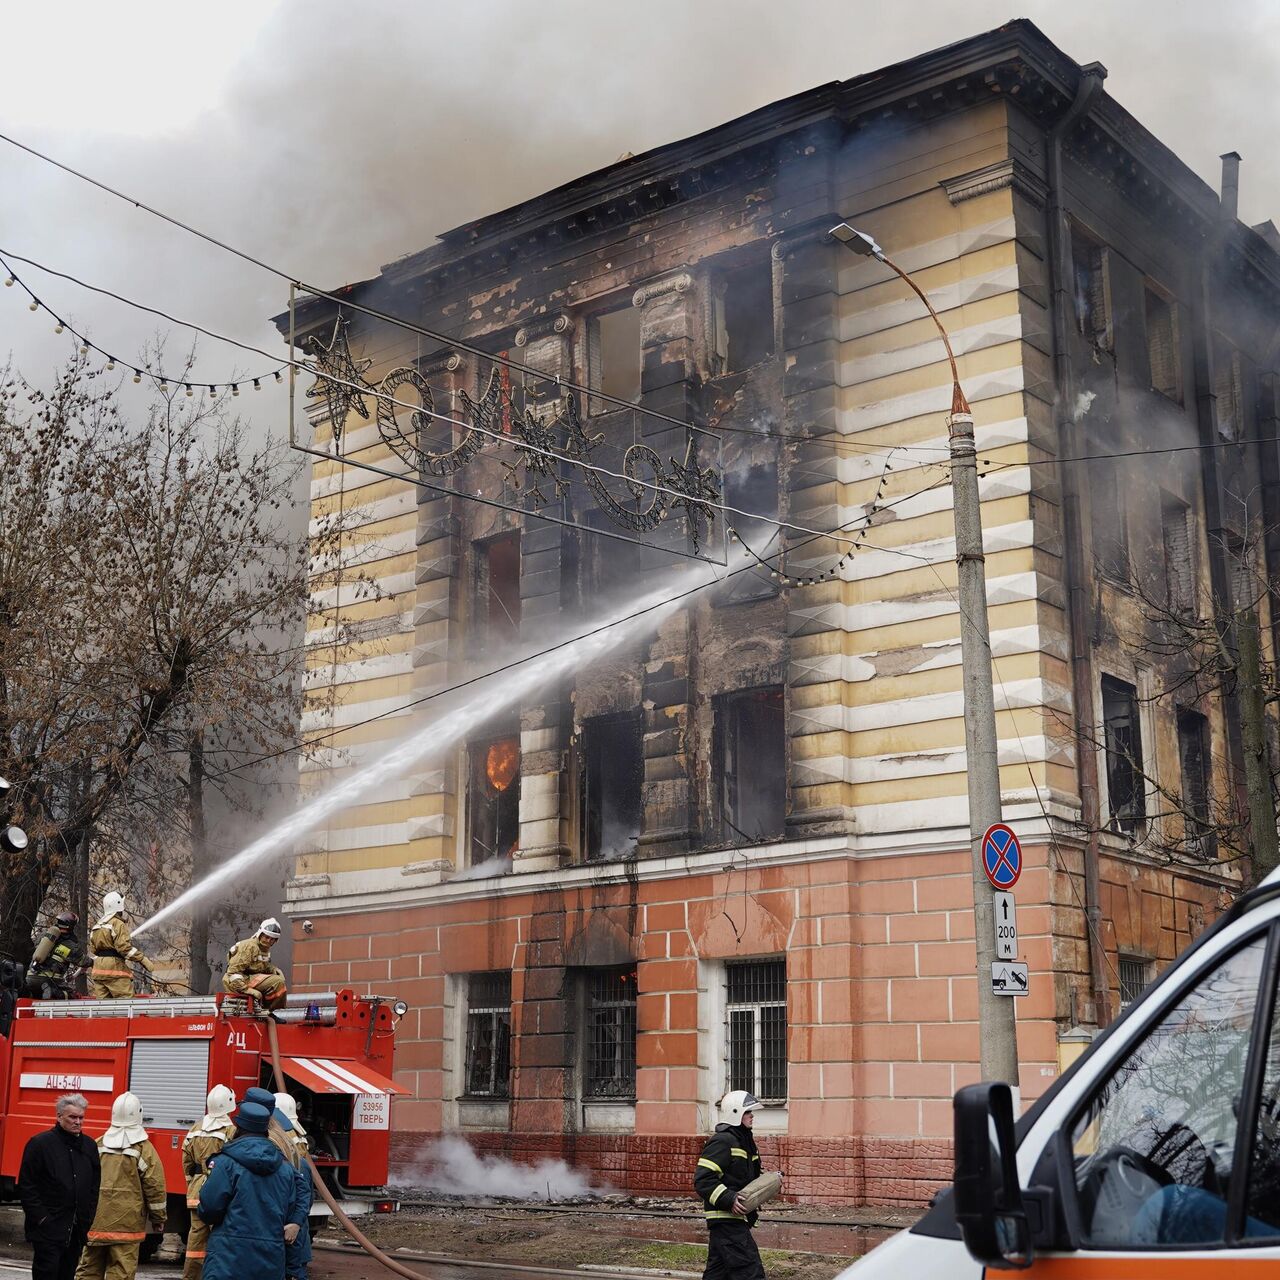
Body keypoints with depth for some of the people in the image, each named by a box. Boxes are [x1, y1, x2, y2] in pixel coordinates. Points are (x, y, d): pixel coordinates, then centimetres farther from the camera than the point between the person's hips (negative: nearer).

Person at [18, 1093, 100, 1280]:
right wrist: (41, 1218, -12)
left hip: (77, 1229, 5)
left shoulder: (89, 1145, 10)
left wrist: (90, 1216, 6)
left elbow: (95, 1185, 15)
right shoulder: (40, 1144, -7)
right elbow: (26, 1186, -8)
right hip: (48, 1229, -5)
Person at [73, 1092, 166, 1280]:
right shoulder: (144, 1149, -6)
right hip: (126, 1222, -4)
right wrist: (158, 1218, 5)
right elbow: (155, 1187, -7)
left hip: (96, 1220, 4)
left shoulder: (97, 1145, 5)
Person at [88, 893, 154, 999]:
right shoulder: (118, 924, -9)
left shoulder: (97, 926, 19)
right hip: (115, 968, -8)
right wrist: (143, 960, -16)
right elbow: (124, 947, -18)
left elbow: (94, 950, 19)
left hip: (99, 968, 9)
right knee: (125, 999, -10)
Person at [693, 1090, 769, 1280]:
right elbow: (702, 1179, -21)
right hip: (725, 1219, -10)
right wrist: (729, 1199, -26)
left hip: (736, 1218, 10)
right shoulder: (722, 1141, -14)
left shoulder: (743, 1140, 18)